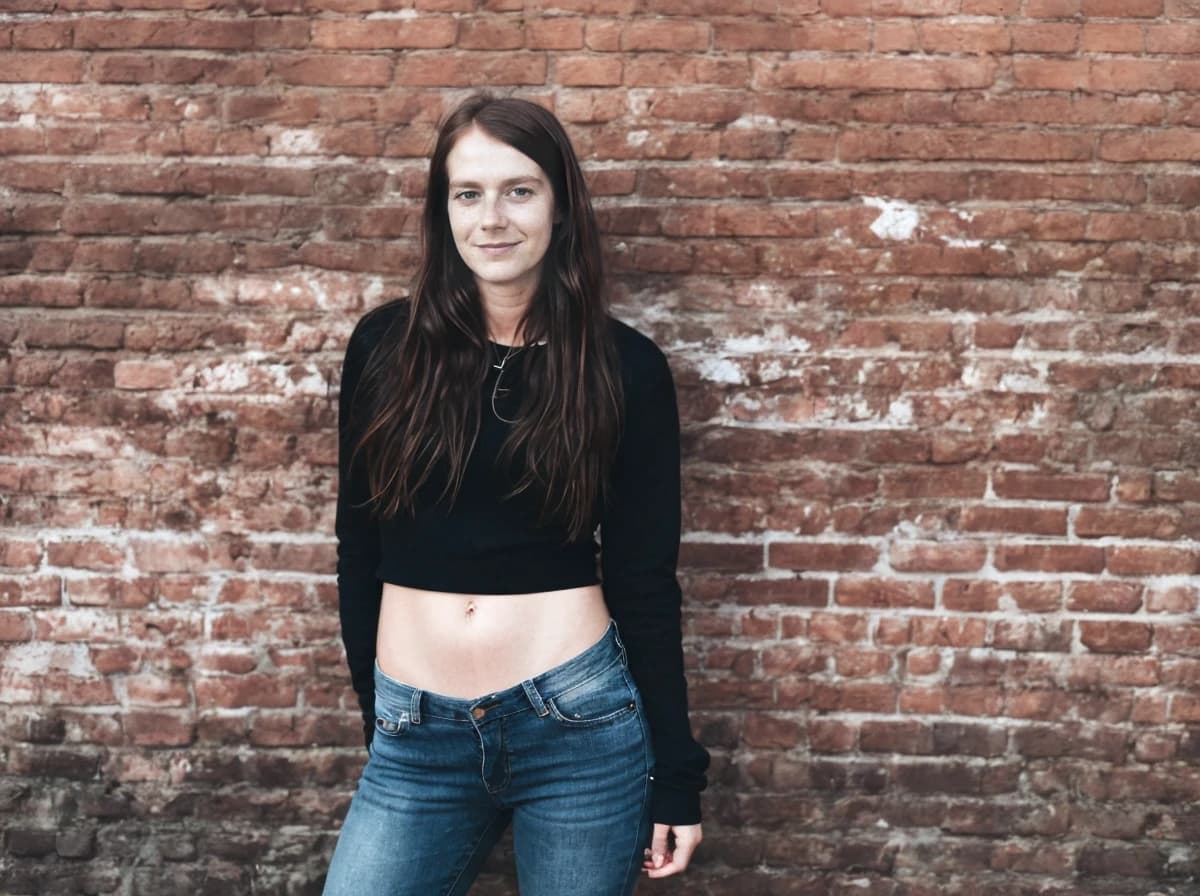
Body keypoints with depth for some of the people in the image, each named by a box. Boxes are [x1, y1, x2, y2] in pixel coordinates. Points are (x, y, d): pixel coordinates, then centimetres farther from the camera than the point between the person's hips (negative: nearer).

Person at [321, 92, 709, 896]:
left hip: (581, 724, -1)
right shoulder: (386, 345, 0)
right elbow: (360, 544, 8)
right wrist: (373, 704, 10)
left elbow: (644, 578, 0)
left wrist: (676, 774, 0)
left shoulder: (625, 367, -3)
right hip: (415, 738, 2)